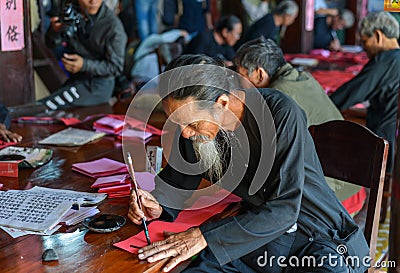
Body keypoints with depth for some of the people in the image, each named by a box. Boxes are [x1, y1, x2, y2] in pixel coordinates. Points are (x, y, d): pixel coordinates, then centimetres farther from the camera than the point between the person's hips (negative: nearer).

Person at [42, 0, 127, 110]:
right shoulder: (72, 13, -3)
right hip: (76, 79, 7)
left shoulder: (113, 26, -20)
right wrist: (55, 30, -18)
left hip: (98, 87, -6)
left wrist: (84, 65, -26)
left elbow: (116, 67, -15)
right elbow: (50, 42, 5)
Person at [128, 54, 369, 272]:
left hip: (319, 235, -4)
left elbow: (284, 209, -27)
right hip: (258, 230, 5)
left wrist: (205, 236, -30)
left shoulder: (280, 113, -23)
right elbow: (179, 176, 13)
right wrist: (158, 205, -9)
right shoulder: (195, 116, -5)